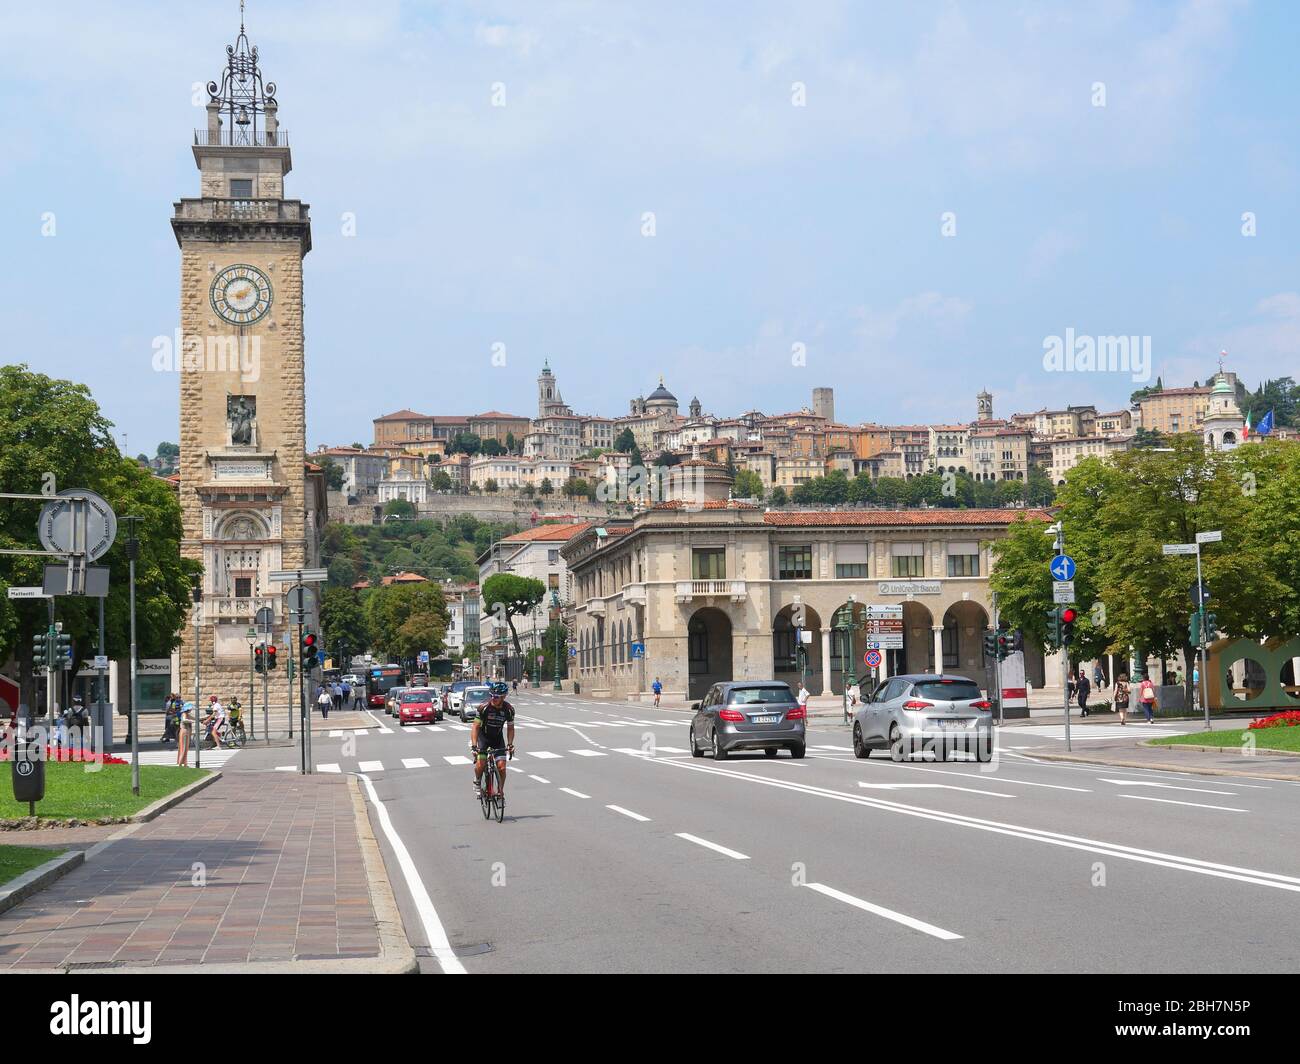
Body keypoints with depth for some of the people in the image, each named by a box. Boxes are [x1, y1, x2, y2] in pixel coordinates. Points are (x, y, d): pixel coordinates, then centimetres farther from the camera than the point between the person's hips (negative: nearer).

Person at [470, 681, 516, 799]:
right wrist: (474, 746, -32)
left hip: (498, 737, 2)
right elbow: (475, 727, -23)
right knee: (481, 763, -21)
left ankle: (501, 792, 8)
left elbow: (510, 728, -3)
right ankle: (477, 782, 9)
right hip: (483, 736, -2)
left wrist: (510, 744, -16)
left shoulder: (509, 709, -17)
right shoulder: (483, 707, -25)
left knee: (501, 766, -11)